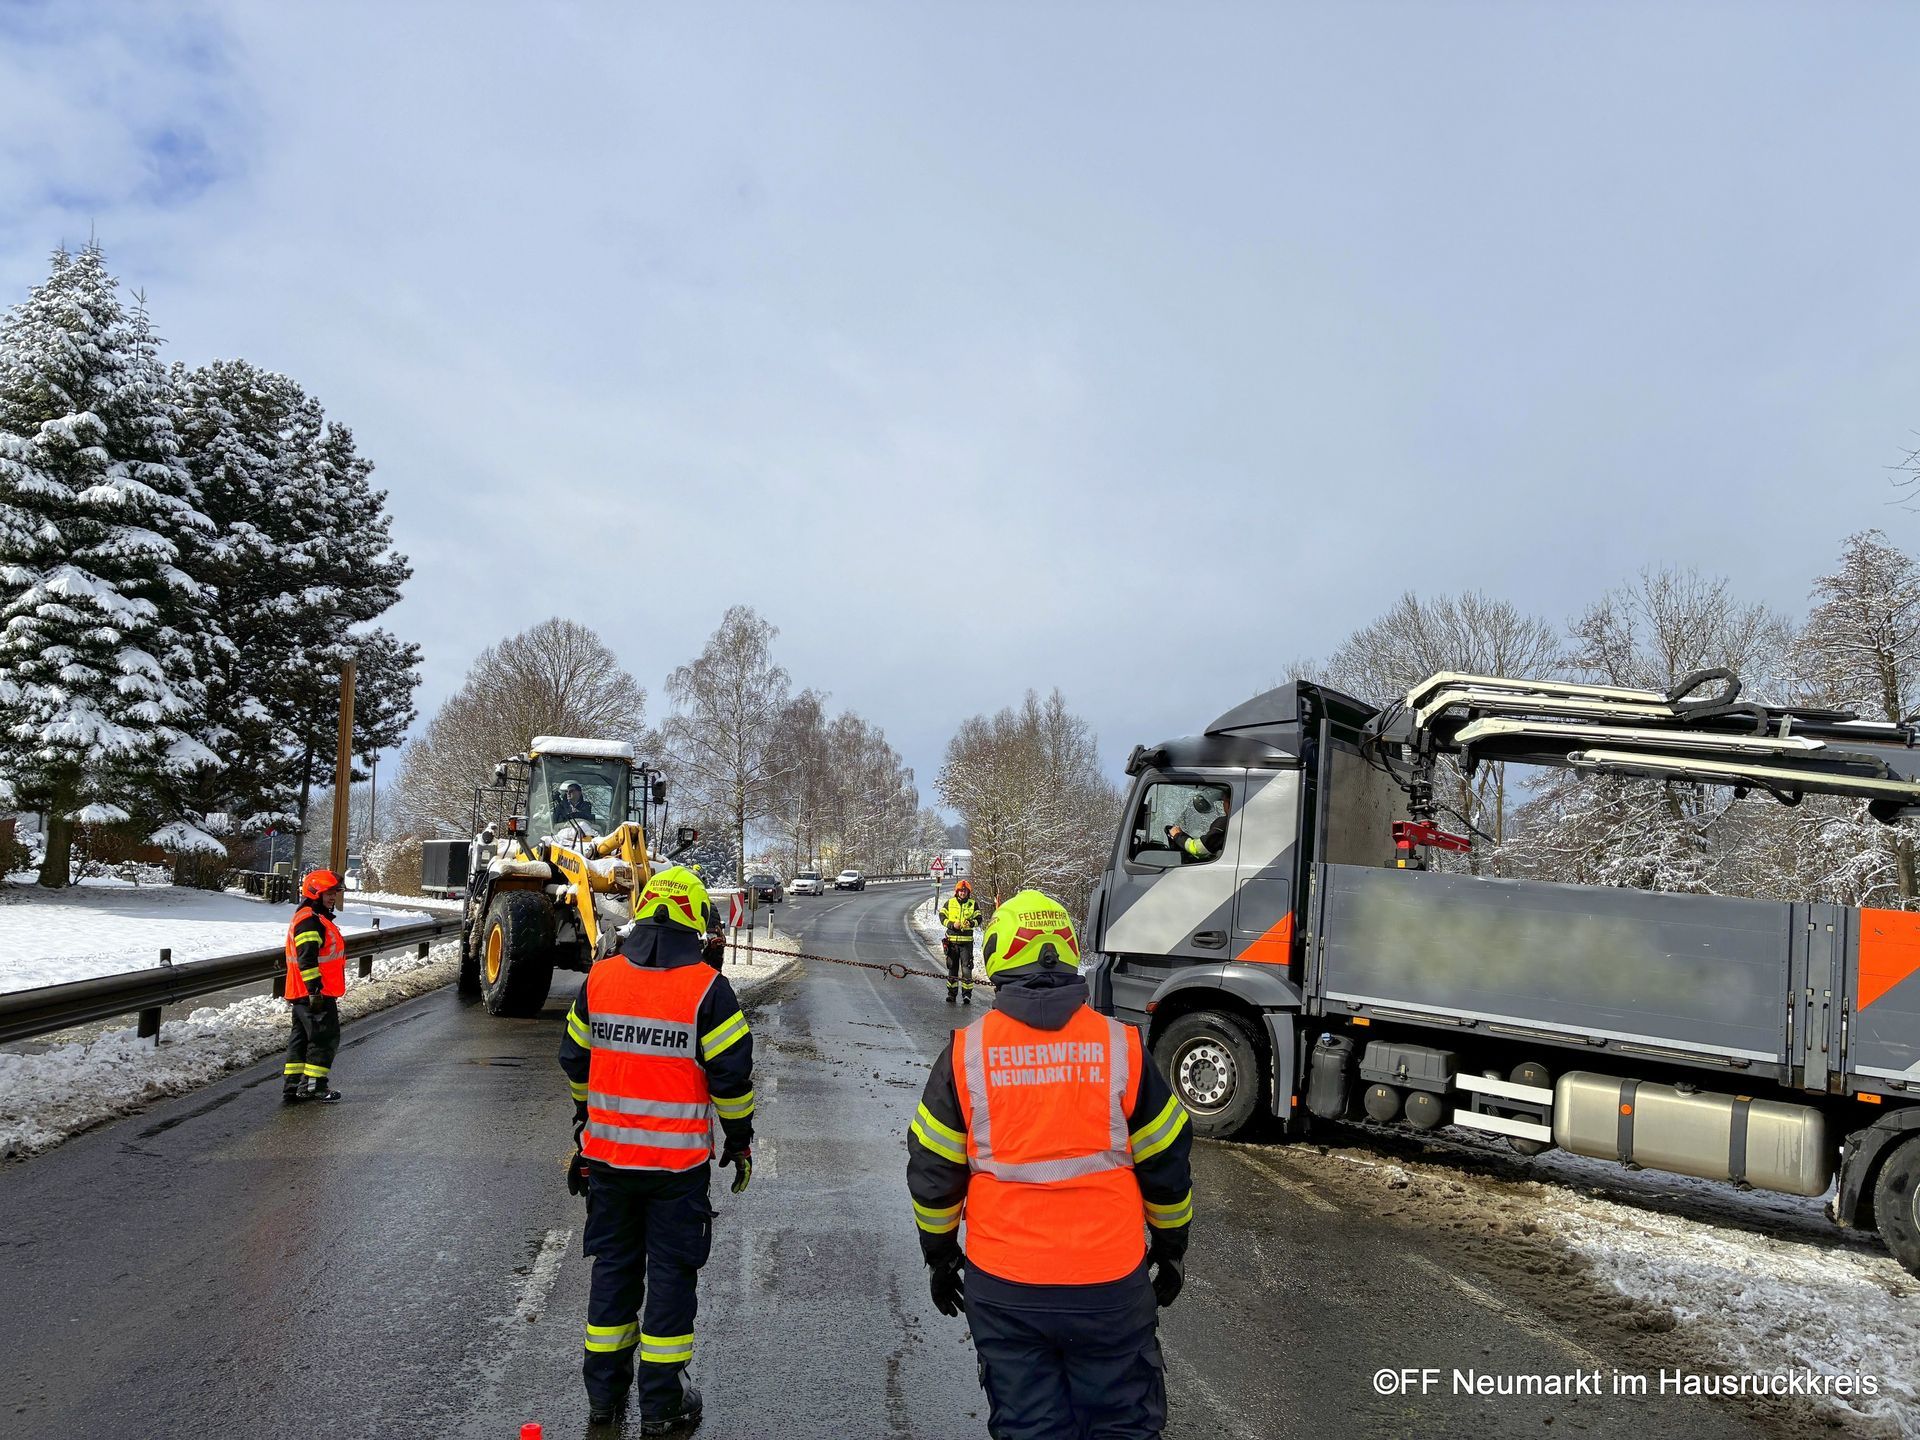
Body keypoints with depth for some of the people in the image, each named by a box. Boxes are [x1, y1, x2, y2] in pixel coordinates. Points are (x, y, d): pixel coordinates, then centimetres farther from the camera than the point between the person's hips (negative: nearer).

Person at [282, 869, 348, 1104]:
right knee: (324, 1038, -4)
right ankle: (312, 1085, 2)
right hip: (315, 994, -11)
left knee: (302, 1038, 14)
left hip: (305, 994, 11)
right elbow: (307, 958, -23)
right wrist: (314, 988, -25)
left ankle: (292, 1086, 20)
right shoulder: (309, 921, -16)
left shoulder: (318, 919, 19)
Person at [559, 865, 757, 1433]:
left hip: (608, 1153, 4)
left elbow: (575, 1061, 11)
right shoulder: (706, 987, -13)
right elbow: (732, 1073, -10)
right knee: (671, 1272, 8)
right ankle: (661, 1404, 16)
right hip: (678, 1158, -4)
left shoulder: (599, 978, 0)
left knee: (613, 1265, 17)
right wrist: (739, 1138, 4)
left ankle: (604, 1391, 28)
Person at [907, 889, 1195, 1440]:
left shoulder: (966, 1053, -7)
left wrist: (939, 1255, 15)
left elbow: (932, 1169, 0)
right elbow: (1167, 1163, 2)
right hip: (1110, 1284, 0)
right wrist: (1171, 1248, 17)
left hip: (1003, 1288, 0)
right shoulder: (1122, 1046, -6)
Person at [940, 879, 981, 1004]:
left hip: (967, 940, -1)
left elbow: (978, 919, 6)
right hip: (952, 939, 1)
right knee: (952, 967, 9)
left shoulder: (973, 904, 6)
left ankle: (967, 994, -4)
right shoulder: (950, 902, 7)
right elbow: (942, 916, 6)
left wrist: (971, 923, -15)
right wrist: (952, 924, -10)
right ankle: (951, 993, 17)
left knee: (966, 967, -7)